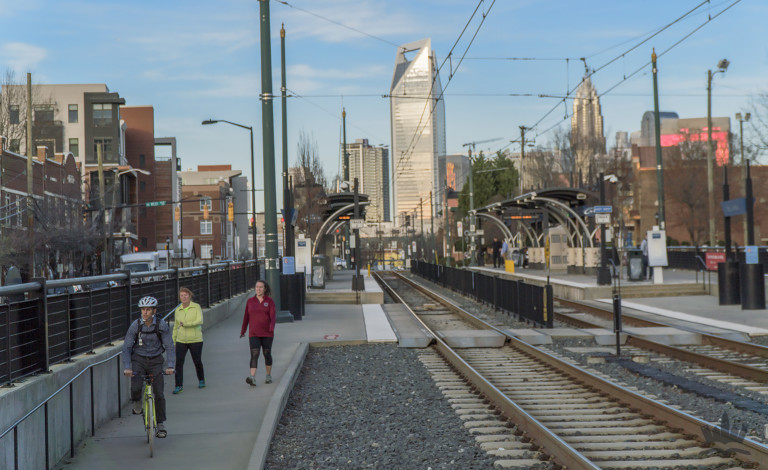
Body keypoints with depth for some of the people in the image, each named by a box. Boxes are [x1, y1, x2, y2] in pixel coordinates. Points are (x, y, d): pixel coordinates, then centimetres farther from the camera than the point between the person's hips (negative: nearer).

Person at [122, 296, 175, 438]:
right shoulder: (135, 325, -11)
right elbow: (126, 348, -9)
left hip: (155, 361, 0)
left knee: (159, 393, -6)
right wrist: (126, 367, -21)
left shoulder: (162, 325, -12)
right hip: (139, 359, 0)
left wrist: (170, 366, -24)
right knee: (136, 387, -24)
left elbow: (169, 346, -12)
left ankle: (161, 425, 8)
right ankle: (137, 402, 12)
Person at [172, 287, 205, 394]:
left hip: (195, 340, -2)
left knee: (197, 361, 9)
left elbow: (199, 321, -18)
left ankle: (201, 380, 33)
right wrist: (173, 341, 14)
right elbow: (175, 326, 15)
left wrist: (185, 324, -27)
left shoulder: (196, 307, -4)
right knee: (179, 362, -8)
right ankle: (179, 386, -4)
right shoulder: (178, 310, 7)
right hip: (181, 341, 3)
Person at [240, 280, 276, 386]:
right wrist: (243, 331, 18)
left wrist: (272, 328, -28)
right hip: (254, 334, 1)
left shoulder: (270, 301, -1)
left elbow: (273, 316, -11)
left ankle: (269, 375, 29)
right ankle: (252, 378, -25)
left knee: (267, 354, 10)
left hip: (267, 334, -1)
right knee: (254, 355, -13)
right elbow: (246, 317, 13)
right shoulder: (250, 301, 6)